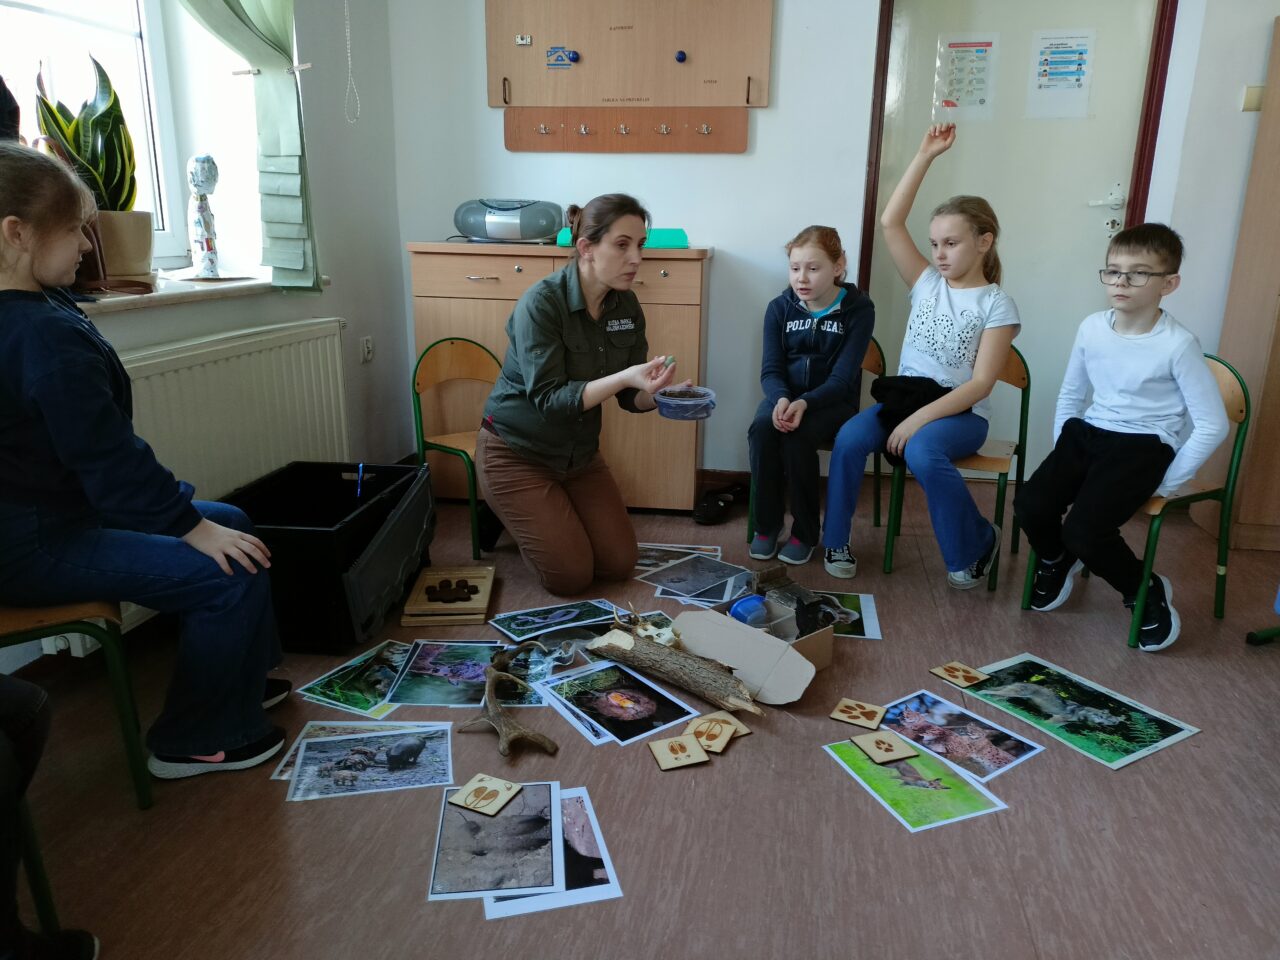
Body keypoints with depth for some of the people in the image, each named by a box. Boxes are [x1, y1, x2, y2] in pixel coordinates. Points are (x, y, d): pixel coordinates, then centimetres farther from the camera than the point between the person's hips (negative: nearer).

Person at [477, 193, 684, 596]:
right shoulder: (541, 302, -25)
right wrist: (623, 377, -39)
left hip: (579, 452, 6)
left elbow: (630, 397, -3)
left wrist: (659, 393, -26)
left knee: (620, 563, 5)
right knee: (572, 575, -5)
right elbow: (548, 400, -28)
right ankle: (508, 514, 21)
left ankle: (548, 513, 28)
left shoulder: (627, 306, -6)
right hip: (517, 452, -6)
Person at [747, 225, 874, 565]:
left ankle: (806, 532, -13)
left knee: (797, 436, -32)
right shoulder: (780, 307, 0)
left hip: (831, 400, -3)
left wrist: (804, 403, -31)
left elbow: (842, 378, -14)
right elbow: (771, 369, -4)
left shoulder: (858, 309, -9)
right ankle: (766, 525, -12)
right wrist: (781, 399, -27)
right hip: (785, 395, 3)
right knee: (762, 429, -30)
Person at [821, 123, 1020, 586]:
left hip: (960, 411, -4)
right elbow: (890, 222, -3)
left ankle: (978, 541, -9)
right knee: (849, 439, -25)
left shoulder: (997, 305, -5)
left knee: (922, 453, -36)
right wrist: (924, 157, -8)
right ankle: (835, 539, -7)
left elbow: (980, 383, -13)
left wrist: (920, 418, -23)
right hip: (904, 396, 4)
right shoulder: (927, 283, 6)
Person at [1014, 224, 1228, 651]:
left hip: (1144, 446, -5)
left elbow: (1212, 425, -11)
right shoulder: (1092, 327, -1)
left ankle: (1148, 591, 6)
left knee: (1084, 529, -24)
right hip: (1087, 433, 5)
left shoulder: (1178, 344, -15)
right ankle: (1056, 560, 19)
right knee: (1030, 504, -17)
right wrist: (1061, 455, 10)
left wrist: (1168, 482, -10)